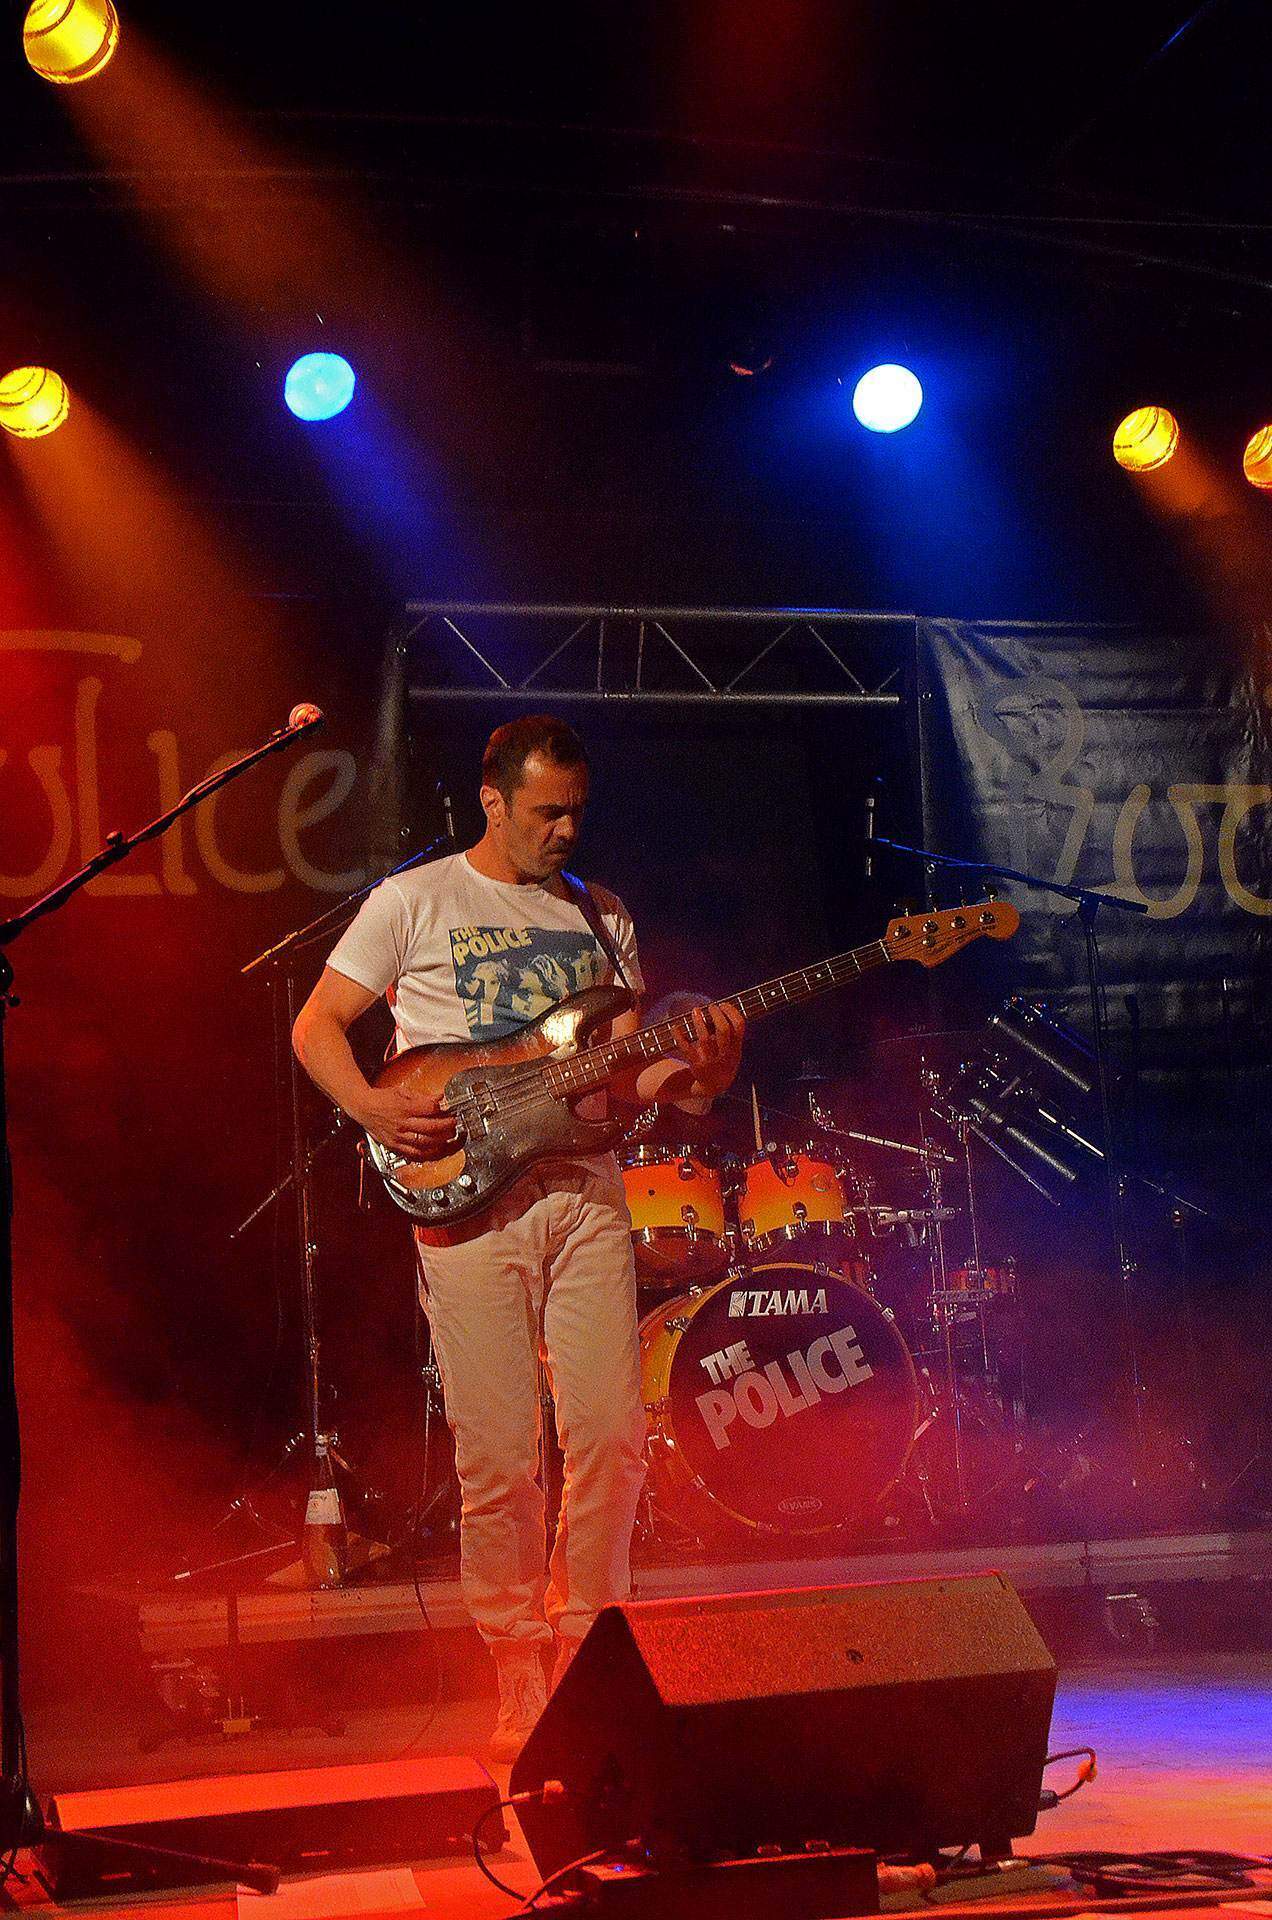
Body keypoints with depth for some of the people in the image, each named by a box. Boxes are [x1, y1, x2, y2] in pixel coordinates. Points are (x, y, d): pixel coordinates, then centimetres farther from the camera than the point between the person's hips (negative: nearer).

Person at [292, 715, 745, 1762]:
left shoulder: (602, 916, 16)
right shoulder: (414, 902, 5)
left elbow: (629, 1075, 14)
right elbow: (317, 1023, 5)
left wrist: (700, 1073, -7)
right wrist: (370, 1105, -13)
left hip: (584, 1192, 3)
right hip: (467, 1199, -3)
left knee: (611, 1433, -3)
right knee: (497, 1456, -3)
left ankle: (586, 1654, 15)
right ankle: (520, 1679, 12)